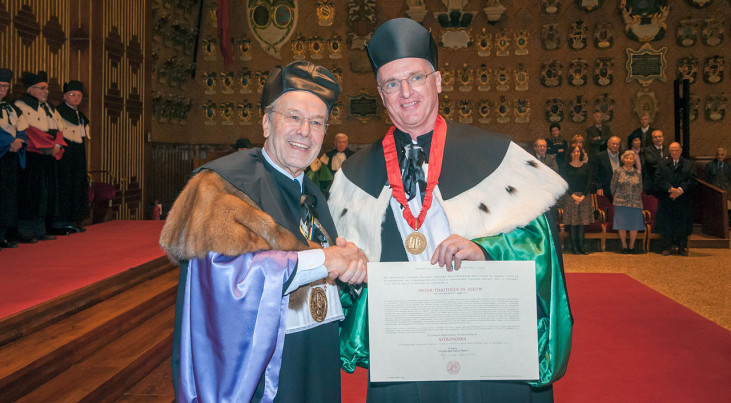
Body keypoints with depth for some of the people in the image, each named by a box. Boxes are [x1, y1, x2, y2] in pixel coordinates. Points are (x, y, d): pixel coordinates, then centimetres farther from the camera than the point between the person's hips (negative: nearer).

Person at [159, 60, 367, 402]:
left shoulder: (312, 195, 10)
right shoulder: (224, 184, -12)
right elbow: (223, 270, -27)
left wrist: (354, 264, -15)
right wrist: (322, 259, -24)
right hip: (252, 370, -7)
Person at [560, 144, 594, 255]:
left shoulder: (586, 166, 8)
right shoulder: (566, 167, 4)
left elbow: (589, 183, 4)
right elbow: (564, 183, -1)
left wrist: (582, 196, -9)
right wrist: (573, 195, -13)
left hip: (584, 197, 2)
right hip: (570, 196, -1)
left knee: (582, 222, 0)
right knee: (572, 222, -5)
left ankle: (581, 246, 6)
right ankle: (574, 247, -1)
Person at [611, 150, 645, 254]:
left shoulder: (638, 173, 8)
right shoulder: (618, 171, 2)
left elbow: (640, 188, 16)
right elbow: (613, 186, 8)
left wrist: (636, 198, 16)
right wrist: (616, 197, 13)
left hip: (635, 203, 2)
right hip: (621, 203, -2)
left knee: (634, 225, 1)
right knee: (622, 225, -1)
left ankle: (631, 246, 14)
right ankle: (624, 246, 12)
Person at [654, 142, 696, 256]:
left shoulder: (689, 164, 8)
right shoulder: (662, 164, 8)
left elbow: (692, 180, -2)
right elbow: (659, 179, -3)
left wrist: (680, 190, -16)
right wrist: (671, 189, -16)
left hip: (683, 200, 0)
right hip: (666, 199, 0)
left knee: (682, 225, 2)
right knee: (666, 225, 2)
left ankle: (682, 248, 10)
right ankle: (666, 248, 9)